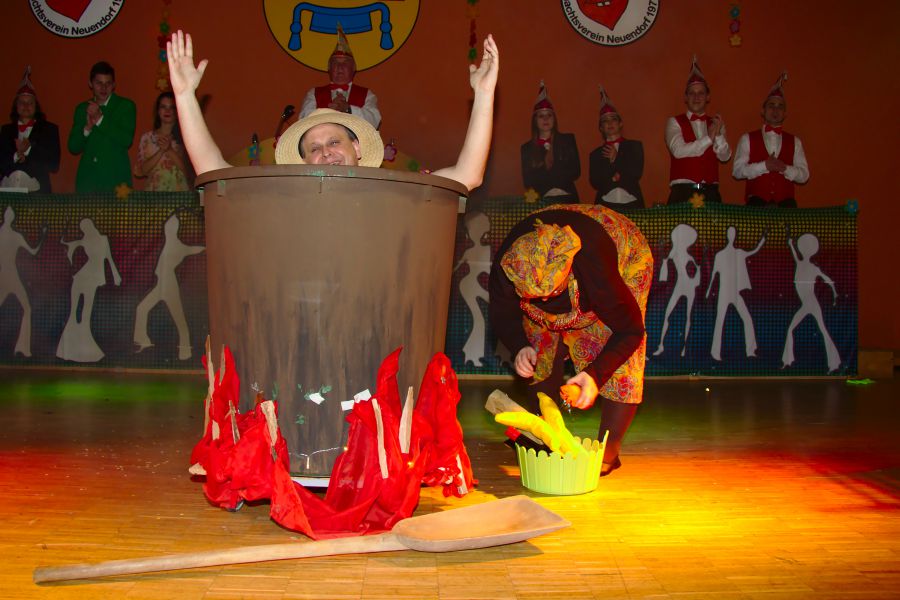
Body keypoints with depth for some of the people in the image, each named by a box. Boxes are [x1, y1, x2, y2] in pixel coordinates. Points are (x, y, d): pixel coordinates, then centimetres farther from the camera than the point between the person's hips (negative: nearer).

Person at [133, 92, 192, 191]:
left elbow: (189, 171, 0)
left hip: (180, 192, -1)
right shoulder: (147, 138, 11)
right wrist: (161, 151, -5)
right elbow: (140, 171, 4)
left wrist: (170, 150, -8)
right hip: (154, 191, 1)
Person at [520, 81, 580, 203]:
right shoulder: (527, 148, 9)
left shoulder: (568, 139, 10)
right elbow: (527, 181, 4)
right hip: (541, 201, 0)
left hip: (567, 199, 0)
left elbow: (575, 172, 3)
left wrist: (542, 175, -4)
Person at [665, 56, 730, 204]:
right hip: (682, 191, -3)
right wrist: (709, 137, -11)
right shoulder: (675, 122, 5)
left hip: (710, 192, 3)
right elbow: (678, 151, -11)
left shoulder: (715, 123, 14)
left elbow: (724, 156, 4)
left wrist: (718, 135, -12)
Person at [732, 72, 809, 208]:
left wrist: (785, 168, -8)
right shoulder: (748, 139, 11)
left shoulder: (794, 141, 17)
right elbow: (737, 171, 2)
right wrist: (764, 166, -10)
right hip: (757, 201, -2)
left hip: (785, 202, 2)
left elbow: (804, 175, 11)